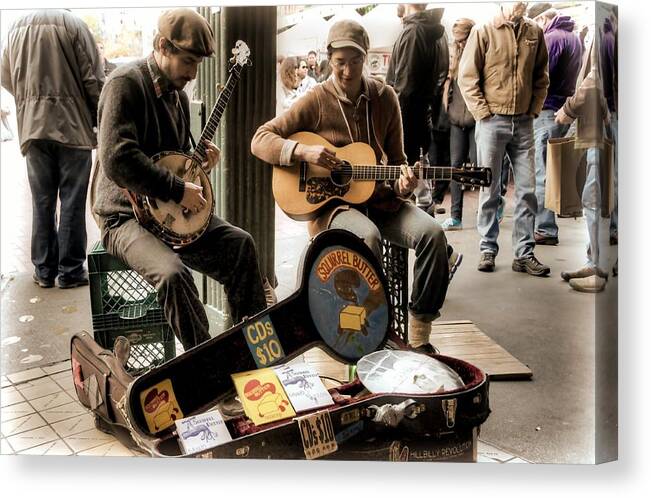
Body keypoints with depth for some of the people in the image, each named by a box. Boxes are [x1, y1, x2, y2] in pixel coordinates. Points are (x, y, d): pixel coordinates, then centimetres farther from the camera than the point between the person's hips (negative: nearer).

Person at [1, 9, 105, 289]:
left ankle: (44, 270, 15)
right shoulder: (73, 24, -3)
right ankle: (70, 271, 6)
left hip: (32, 127, 4)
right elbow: (93, 80, -7)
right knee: (72, 201, 2)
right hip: (73, 126, -4)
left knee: (42, 201, 10)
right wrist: (99, 121, 4)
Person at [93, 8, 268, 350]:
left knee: (240, 243, -1)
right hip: (125, 216, -8)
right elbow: (117, 161, -29)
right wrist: (179, 190, -24)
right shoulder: (126, 83, -15)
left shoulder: (177, 93, 11)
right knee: (173, 272, -32)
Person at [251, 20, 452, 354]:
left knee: (432, 233, -23)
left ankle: (419, 333, -10)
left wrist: (403, 183, -9)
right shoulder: (316, 101, -3)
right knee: (368, 236, -36)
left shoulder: (384, 97, 7)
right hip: (332, 201, -3)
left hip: (380, 198, 4)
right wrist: (304, 152, -21)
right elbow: (260, 140, -5)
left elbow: (395, 157, 14)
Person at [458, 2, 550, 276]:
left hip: (524, 123, 4)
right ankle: (487, 250, 13)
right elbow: (467, 77, -3)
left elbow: (541, 76, 16)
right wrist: (483, 112, -9)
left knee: (527, 190, 2)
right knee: (489, 190, 2)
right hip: (492, 121, -3)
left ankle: (524, 253, 10)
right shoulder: (483, 32, -1)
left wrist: (534, 109, 6)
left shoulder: (535, 32, 10)